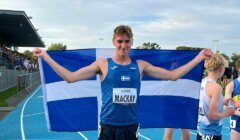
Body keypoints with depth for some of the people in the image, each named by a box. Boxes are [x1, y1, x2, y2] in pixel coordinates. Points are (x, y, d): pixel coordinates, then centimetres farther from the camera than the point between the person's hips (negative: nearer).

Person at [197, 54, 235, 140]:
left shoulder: (202, 83, 1)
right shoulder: (216, 87, -21)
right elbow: (212, 115, -23)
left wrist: (222, 102, 14)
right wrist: (226, 113, -6)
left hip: (201, 128, 8)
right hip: (211, 132, -8)